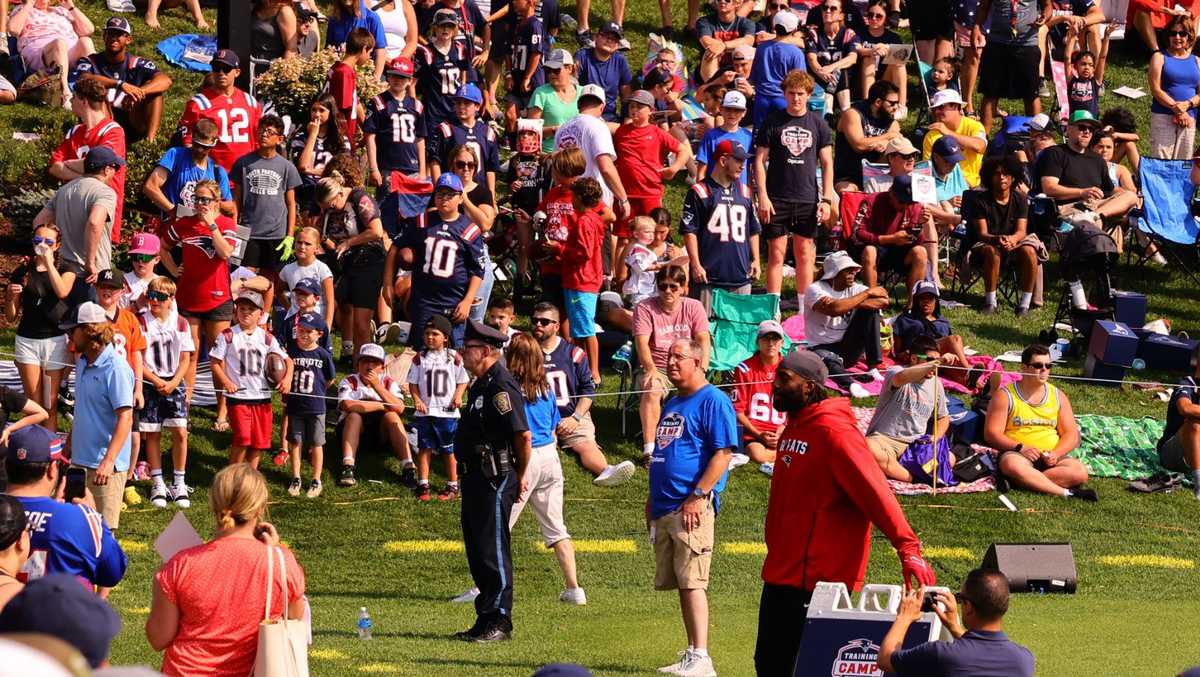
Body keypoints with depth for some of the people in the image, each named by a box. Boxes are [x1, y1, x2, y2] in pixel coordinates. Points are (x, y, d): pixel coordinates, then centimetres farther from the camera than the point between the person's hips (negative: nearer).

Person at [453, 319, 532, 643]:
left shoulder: (501, 386, -17)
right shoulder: (480, 385, 16)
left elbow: (523, 435, -22)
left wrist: (520, 476, -11)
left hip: (495, 479, -11)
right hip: (476, 477, 11)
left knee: (494, 550, -7)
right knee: (477, 548, 14)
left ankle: (500, 622, -3)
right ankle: (486, 619, 21)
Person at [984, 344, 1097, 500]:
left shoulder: (1058, 396, 14)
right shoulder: (1005, 395, 3)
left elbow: (1071, 435, 11)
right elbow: (991, 434, -4)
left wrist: (1056, 454, -10)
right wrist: (1020, 448, -19)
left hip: (1050, 457, 3)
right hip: (1016, 453, -3)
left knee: (1080, 472, -26)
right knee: (1013, 466, -41)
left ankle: (1027, 482, -29)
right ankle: (1066, 492, -36)